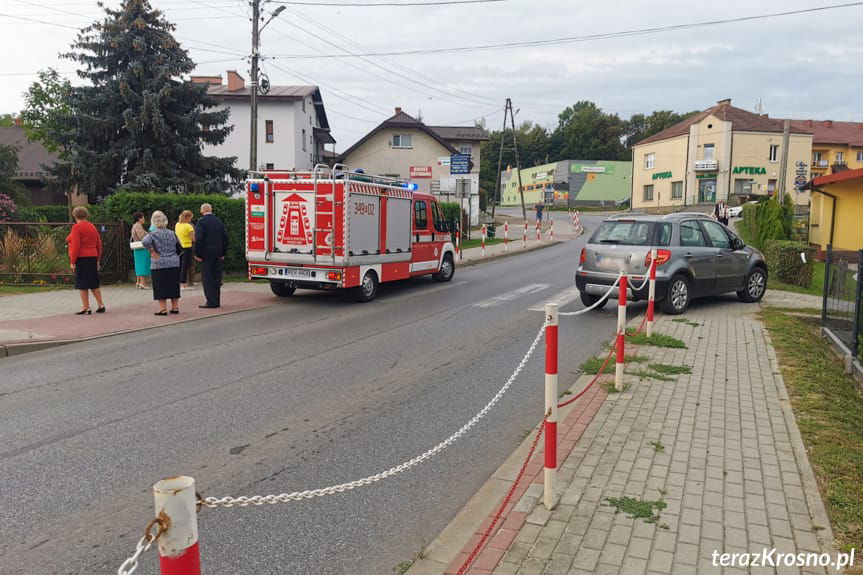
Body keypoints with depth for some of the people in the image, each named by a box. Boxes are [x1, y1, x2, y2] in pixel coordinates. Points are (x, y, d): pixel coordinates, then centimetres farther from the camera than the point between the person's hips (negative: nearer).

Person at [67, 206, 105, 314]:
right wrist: (98, 260, 19)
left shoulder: (76, 227, -9)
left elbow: (76, 246, -16)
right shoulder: (92, 226, 13)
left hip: (81, 259, -7)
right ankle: (101, 305, 11)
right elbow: (99, 245, 14)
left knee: (82, 284, -1)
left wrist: (72, 261, -13)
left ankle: (85, 307, 1)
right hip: (93, 258, 7)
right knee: (93, 284, 13)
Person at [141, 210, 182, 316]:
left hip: (159, 264, -4)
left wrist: (152, 252, -14)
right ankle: (175, 307, 14)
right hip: (174, 263, 4)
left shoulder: (153, 234, -7)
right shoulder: (172, 233, 6)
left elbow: (145, 242, -25)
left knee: (160, 286, 2)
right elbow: (179, 247, 12)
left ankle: (163, 309, 1)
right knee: (173, 286, 10)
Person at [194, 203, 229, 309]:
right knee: (217, 277, 10)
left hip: (206, 253, -6)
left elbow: (199, 239, -14)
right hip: (218, 254, 6)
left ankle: (211, 302, -5)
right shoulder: (219, 221, 9)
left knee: (207, 277, -2)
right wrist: (223, 253, 14)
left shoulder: (201, 221, -7)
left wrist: (198, 254, -9)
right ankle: (217, 301, 14)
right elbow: (225, 238, 9)